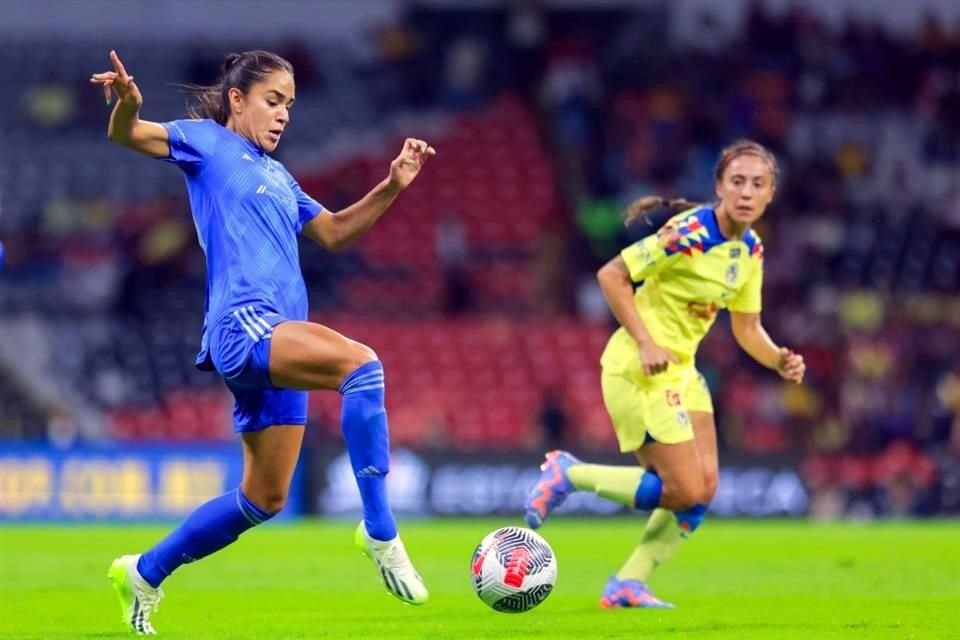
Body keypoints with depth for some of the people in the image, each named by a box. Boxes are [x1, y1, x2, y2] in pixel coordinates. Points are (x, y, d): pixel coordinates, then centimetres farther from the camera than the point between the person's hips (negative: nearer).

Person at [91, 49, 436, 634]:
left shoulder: (278, 177, 27)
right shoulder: (209, 143, 6)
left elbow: (334, 233, 35)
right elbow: (128, 135, -7)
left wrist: (392, 187, 22)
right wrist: (128, 102, -31)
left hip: (278, 340, 9)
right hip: (243, 323, -9)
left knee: (263, 499, 11)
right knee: (360, 363, -31)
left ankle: (145, 574, 26)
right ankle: (380, 531, -32)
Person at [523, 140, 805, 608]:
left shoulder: (750, 250, 5)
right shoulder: (690, 233, -21)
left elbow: (747, 328, 12)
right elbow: (611, 275, -19)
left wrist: (780, 361, -7)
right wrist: (645, 343, -24)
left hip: (681, 370, 9)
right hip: (639, 371, -9)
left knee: (704, 488, 1)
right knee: (684, 492, -10)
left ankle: (627, 585, 11)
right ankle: (568, 474, 5)